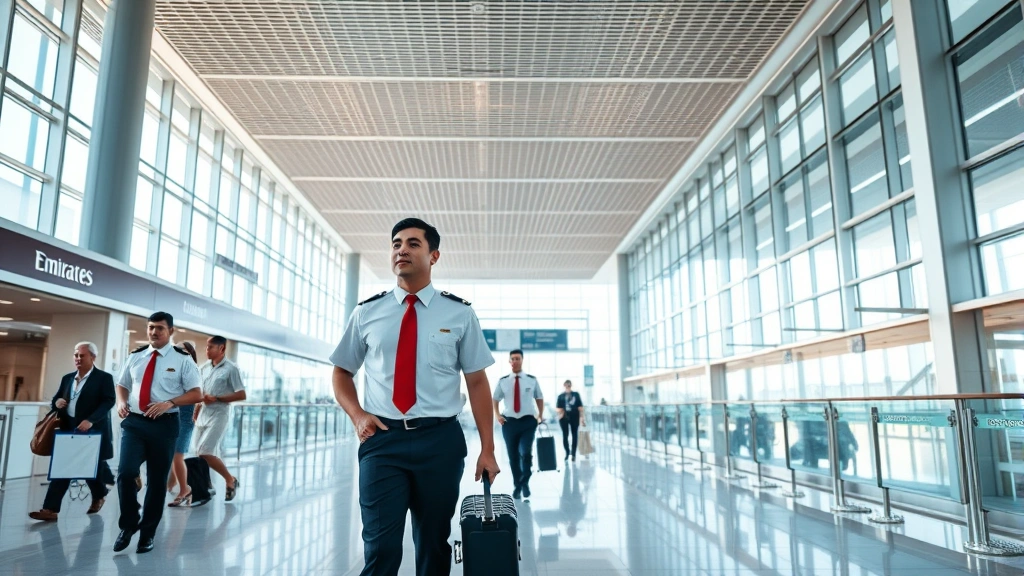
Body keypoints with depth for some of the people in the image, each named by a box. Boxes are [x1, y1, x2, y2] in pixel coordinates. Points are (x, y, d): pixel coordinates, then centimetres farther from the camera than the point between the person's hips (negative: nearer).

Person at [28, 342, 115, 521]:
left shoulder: (104, 378, -5)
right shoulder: (67, 378, 14)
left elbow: (108, 402, -15)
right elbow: (56, 399, 19)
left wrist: (90, 420, -26)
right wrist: (56, 402, -6)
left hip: (93, 432, -5)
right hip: (68, 431, 5)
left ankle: (99, 496, 33)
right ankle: (50, 509, -2)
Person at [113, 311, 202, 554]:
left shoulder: (182, 359, -3)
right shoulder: (135, 357, 9)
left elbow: (196, 394, -6)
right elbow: (122, 384, 21)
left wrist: (169, 403, -21)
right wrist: (121, 402, -1)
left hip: (164, 424, -2)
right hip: (134, 422, 3)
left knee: (157, 480, 7)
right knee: (126, 472, -13)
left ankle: (147, 534, 24)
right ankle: (128, 525, 12)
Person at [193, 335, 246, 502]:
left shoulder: (231, 368, -9)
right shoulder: (204, 368, 9)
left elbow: (241, 395, -11)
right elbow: (200, 394, 19)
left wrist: (216, 399, -17)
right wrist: (195, 415, 13)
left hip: (219, 415, -6)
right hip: (203, 415, 7)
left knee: (205, 452, -13)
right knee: (201, 453, 8)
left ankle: (230, 480, 5)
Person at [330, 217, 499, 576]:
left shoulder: (459, 314, 2)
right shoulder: (366, 312, 5)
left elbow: (477, 381, 2)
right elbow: (342, 372, 14)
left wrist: (487, 449, -2)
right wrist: (357, 414, -5)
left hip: (440, 441, 0)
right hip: (382, 441, 0)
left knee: (434, 543, 14)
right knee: (381, 547, -5)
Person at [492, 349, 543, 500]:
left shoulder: (532, 380, 1)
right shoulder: (503, 381, 1)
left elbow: (539, 398, 16)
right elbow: (495, 399, 15)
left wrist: (540, 415, 9)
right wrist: (497, 415, 3)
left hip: (528, 421, -1)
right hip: (509, 422, 1)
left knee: (526, 452, -15)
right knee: (513, 456, 7)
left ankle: (525, 483, 8)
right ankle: (517, 486, 24)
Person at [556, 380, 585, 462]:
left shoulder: (576, 394, 7)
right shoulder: (561, 396, 6)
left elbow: (580, 407, 5)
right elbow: (558, 407, 4)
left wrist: (581, 417, -1)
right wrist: (560, 412, -18)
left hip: (574, 417, 1)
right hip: (564, 417, 0)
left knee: (575, 434, 4)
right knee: (565, 435, 2)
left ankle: (573, 453, 13)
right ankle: (567, 452, 16)